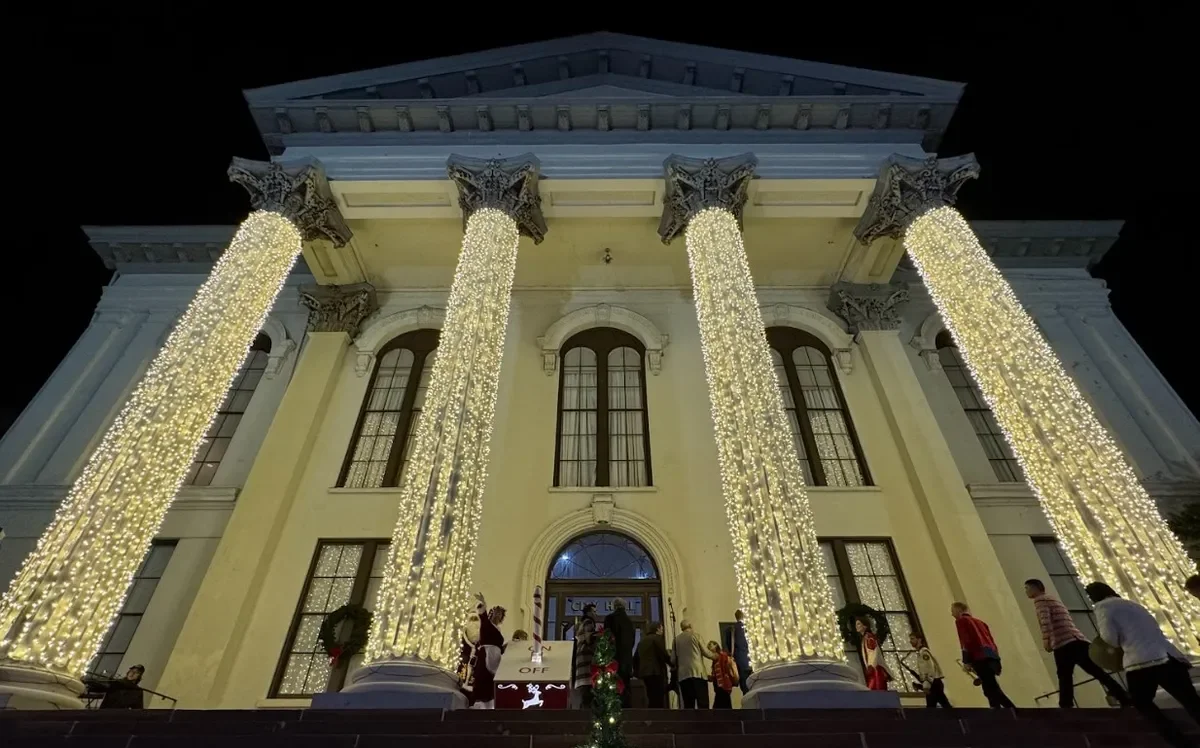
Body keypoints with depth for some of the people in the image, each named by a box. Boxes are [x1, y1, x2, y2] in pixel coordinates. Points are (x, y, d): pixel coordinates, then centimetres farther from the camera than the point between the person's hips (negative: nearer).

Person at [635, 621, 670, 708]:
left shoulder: (641, 641, 20)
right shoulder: (658, 638, -3)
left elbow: (636, 658, 19)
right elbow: (664, 655, -12)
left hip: (644, 672, 8)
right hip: (656, 672, -8)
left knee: (652, 700, 11)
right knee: (658, 701, -8)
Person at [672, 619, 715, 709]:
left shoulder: (676, 639, 12)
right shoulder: (695, 635, 5)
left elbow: (673, 659, 10)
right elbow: (705, 652, 8)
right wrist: (714, 656, 27)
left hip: (683, 674, 3)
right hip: (698, 672, -3)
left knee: (688, 705, 5)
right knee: (703, 703, -3)